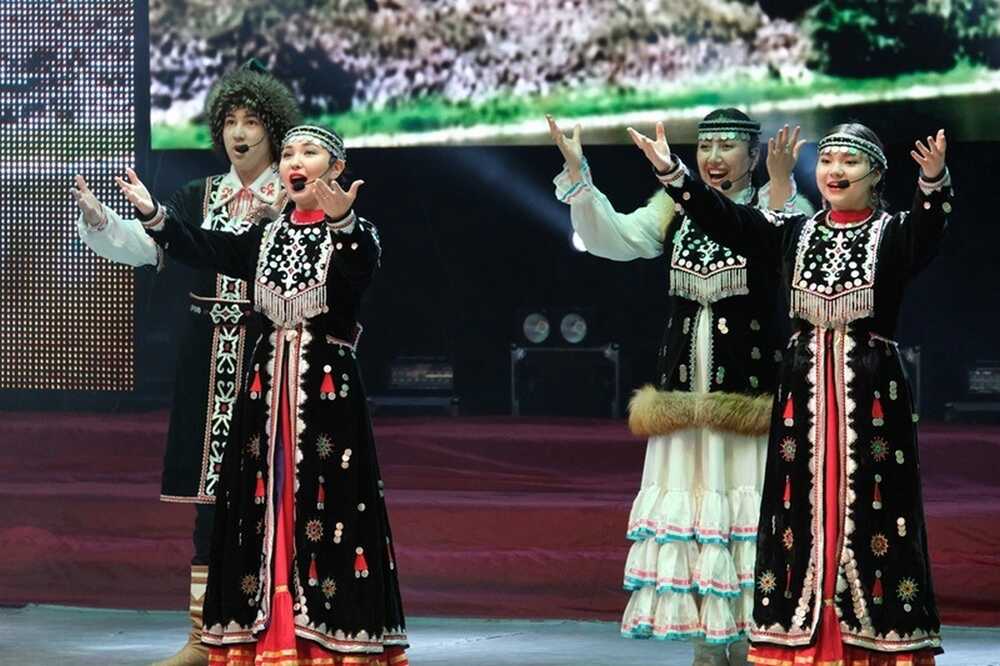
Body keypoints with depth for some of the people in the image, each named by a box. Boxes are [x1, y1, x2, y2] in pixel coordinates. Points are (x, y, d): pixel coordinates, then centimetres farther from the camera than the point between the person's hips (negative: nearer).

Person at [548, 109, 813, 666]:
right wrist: (576, 172, -6)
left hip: (751, 391, -5)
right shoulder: (676, 213, 13)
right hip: (685, 390, 5)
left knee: (749, 512, -8)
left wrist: (781, 185, -38)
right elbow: (612, 237, 6)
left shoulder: (775, 205, -3)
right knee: (688, 512, 7)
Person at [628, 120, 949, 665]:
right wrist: (671, 172, -13)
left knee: (870, 513, -3)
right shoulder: (794, 234, 10)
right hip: (803, 393, 3)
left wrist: (933, 182, -44)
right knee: (801, 512, 3)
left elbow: (928, 229, -22)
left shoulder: (893, 234, 0)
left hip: (872, 395, -3)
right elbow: (725, 219, 0)